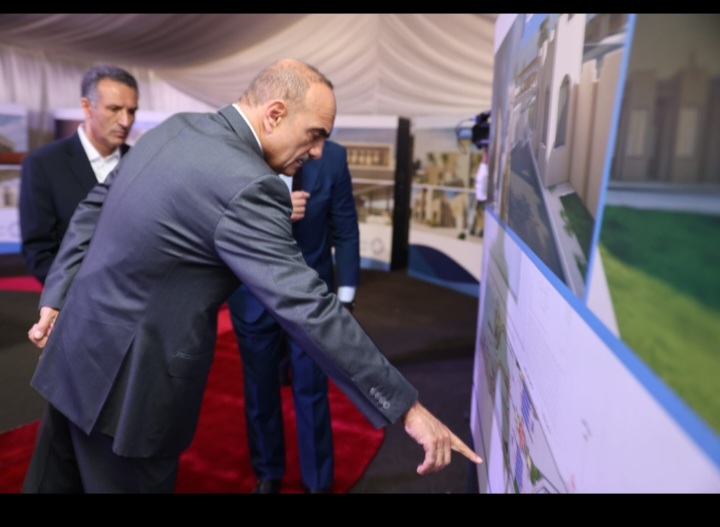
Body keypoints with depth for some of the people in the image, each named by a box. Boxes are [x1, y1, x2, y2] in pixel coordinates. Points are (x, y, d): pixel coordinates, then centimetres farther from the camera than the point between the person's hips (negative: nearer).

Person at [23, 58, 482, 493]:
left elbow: (93, 209, 8)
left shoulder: (176, 127, 1)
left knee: (56, 480, 25)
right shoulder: (247, 186, -27)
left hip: (79, 346, 9)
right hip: (125, 381, -9)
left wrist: (57, 298, 14)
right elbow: (309, 309, -29)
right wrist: (406, 407, -22)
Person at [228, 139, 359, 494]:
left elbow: (345, 231, -4)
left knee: (312, 393, 9)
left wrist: (345, 299, -3)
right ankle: (267, 473, 40)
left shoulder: (332, 157, -10)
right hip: (253, 298, 1)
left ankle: (318, 481, 31)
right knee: (260, 393, 16)